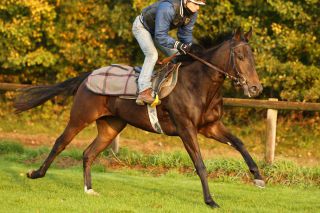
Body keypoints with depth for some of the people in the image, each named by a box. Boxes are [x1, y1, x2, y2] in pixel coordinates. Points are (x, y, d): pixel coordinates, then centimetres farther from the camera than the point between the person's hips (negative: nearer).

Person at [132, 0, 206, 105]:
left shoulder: (192, 13, -17)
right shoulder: (168, 8, -42)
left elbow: (186, 34, -7)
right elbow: (160, 36, -43)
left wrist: (187, 48, -19)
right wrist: (177, 44, -54)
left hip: (159, 30, 9)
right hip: (141, 27, -9)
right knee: (152, 54, -28)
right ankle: (144, 91, -37)